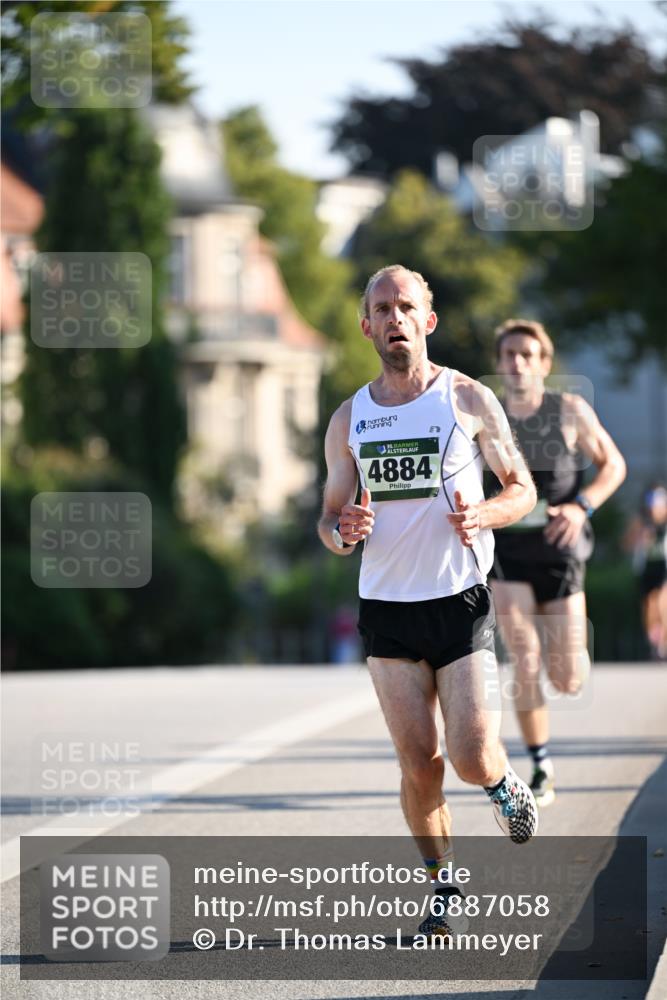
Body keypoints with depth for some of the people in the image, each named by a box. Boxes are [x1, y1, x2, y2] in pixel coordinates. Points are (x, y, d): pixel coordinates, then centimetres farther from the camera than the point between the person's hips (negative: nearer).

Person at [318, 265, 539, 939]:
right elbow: (330, 520, 13)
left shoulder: (468, 399, -1)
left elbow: (522, 489, 6)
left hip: (460, 601, -2)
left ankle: (504, 783, 26)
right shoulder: (348, 420, 6)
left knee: (472, 760, -10)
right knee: (419, 764, -1)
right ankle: (441, 889, 17)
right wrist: (344, 531, -12)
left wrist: (481, 515, -16)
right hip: (386, 608, 2)